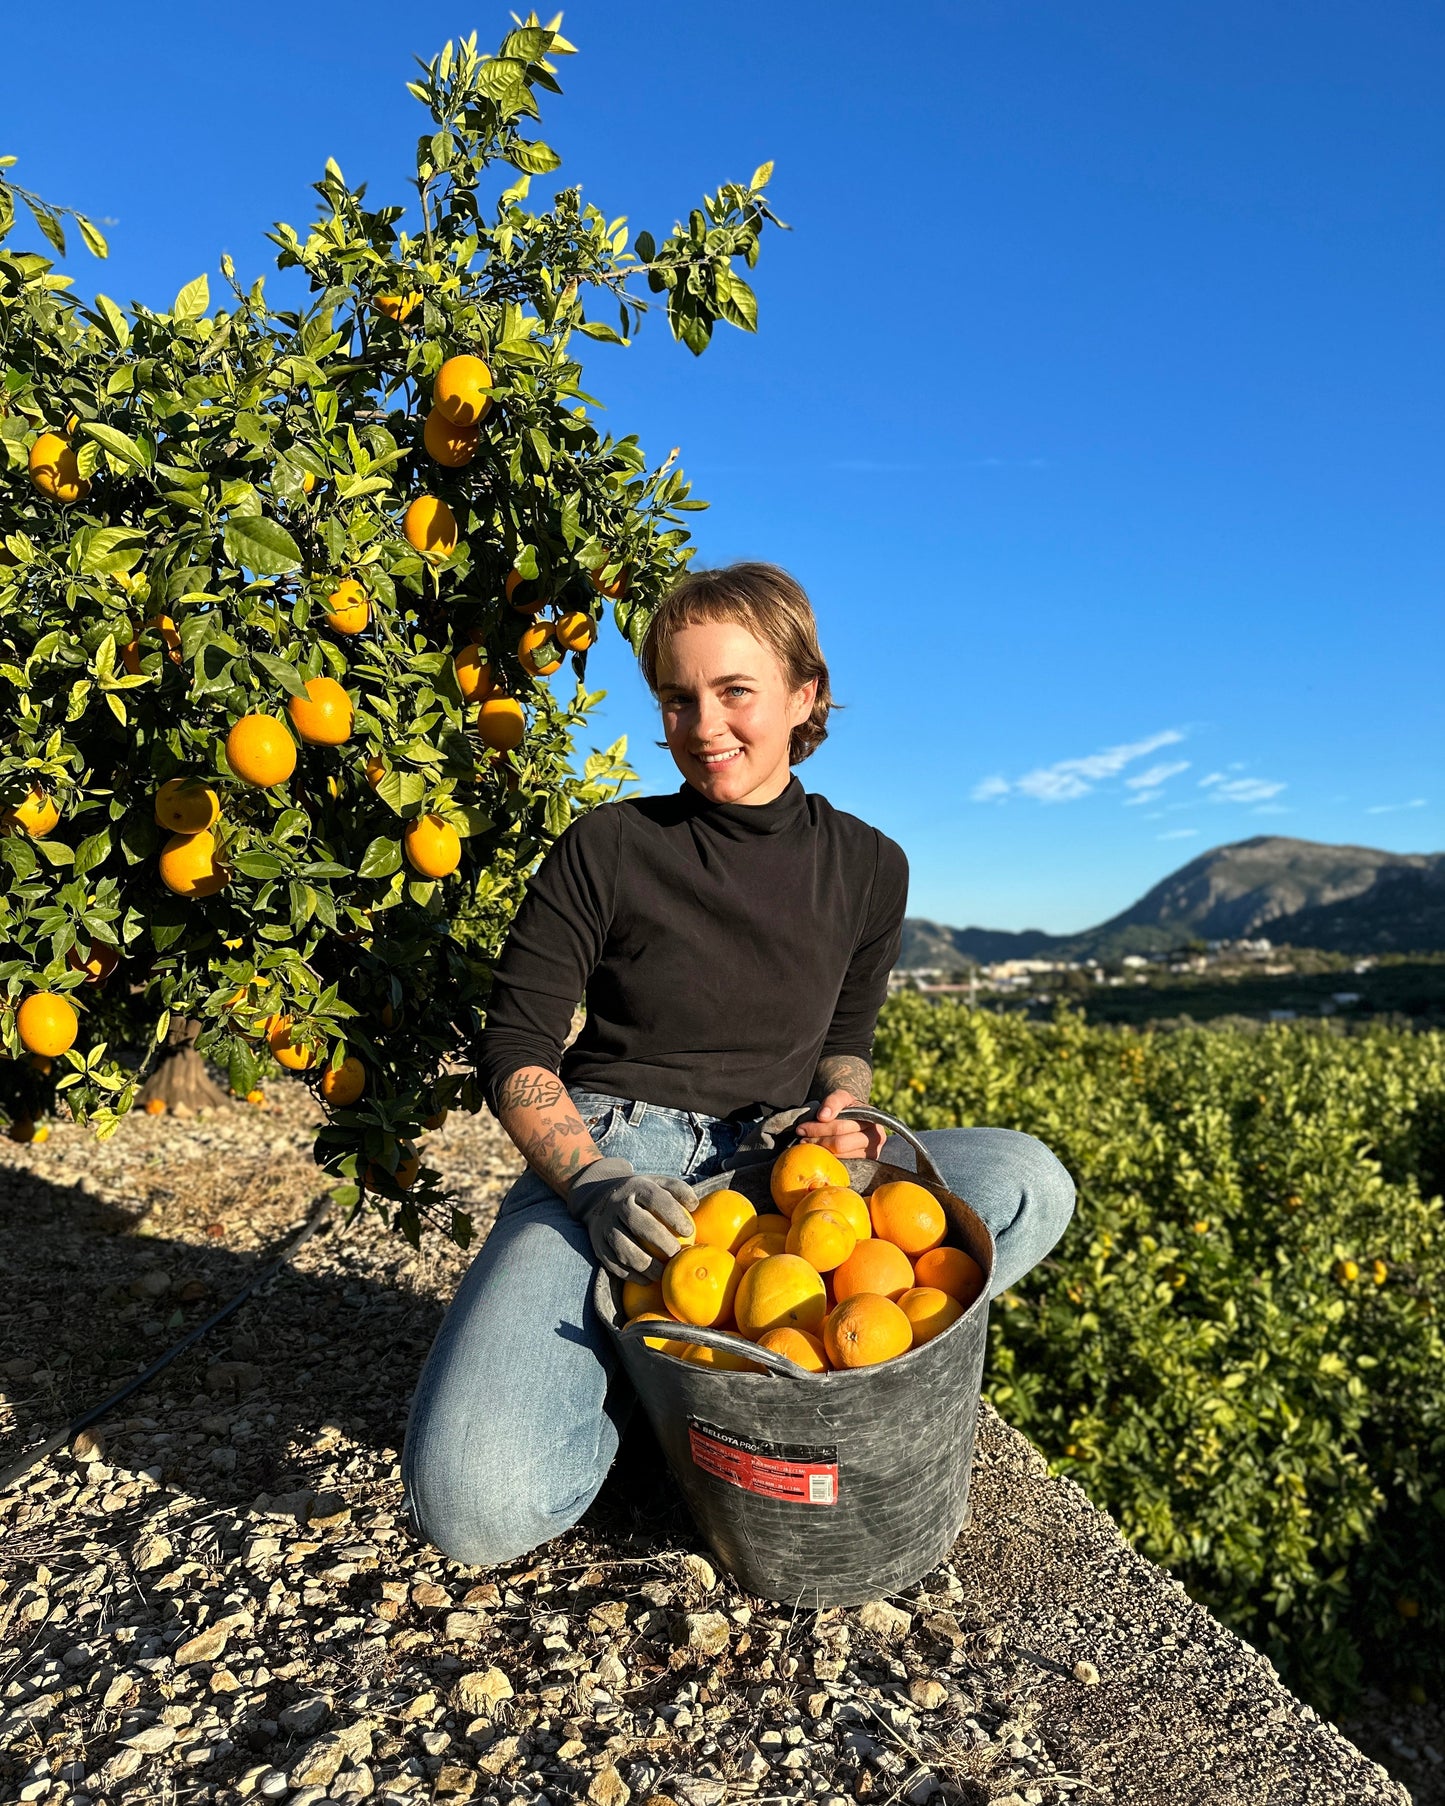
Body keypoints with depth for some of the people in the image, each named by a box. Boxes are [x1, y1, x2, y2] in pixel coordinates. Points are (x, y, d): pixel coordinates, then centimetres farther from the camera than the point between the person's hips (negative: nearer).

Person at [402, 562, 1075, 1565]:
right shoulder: (604, 850, -3)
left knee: (1030, 1182, -23)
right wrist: (591, 1183, -20)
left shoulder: (866, 865, 6)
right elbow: (513, 1050, -2)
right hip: (604, 1156, -3)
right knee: (477, 1505, -27)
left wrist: (837, 1108, -7)